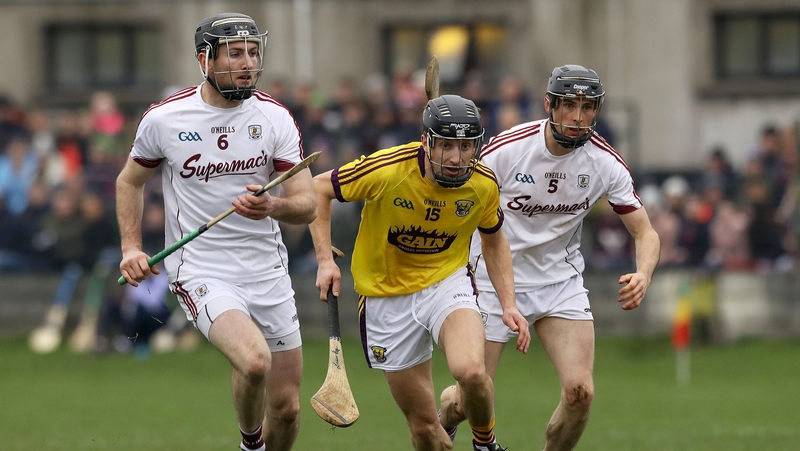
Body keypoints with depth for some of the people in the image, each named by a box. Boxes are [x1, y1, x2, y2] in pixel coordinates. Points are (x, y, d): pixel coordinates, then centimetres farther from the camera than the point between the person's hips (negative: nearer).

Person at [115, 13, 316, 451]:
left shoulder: (275, 118, -1)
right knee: (255, 361, -30)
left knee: (286, 409, 5)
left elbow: (307, 205, -3)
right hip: (201, 272, -4)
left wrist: (272, 207, -25)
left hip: (267, 269, 4)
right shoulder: (164, 118, -6)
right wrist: (131, 247, 1)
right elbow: (129, 181, 13)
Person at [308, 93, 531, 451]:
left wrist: (508, 304, -1)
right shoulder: (385, 171, -23)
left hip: (448, 283, 1)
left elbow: (494, 241, 9)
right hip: (387, 297, -1)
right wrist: (325, 259, -13)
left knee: (471, 372, -31)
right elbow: (318, 189, -7)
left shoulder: (483, 184, -12)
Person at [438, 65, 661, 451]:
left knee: (579, 391, -17)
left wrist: (642, 275, -26)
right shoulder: (507, 149, -18)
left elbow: (645, 234, -5)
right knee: (467, 402, -1)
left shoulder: (606, 163, -10)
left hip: (562, 283, 2)